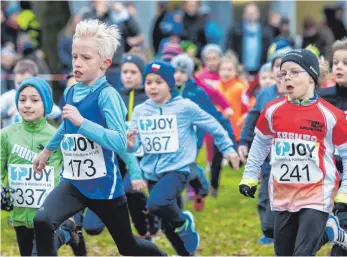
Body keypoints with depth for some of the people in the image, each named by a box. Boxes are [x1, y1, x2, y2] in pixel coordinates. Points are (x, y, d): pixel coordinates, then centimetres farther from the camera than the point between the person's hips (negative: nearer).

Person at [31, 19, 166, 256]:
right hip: (75, 182, 5)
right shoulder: (70, 93, 2)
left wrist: (82, 122, -33)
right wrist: (48, 150, 38)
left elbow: (120, 143, -29)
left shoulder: (107, 95, -18)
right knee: (42, 221, -23)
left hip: (104, 186, -5)